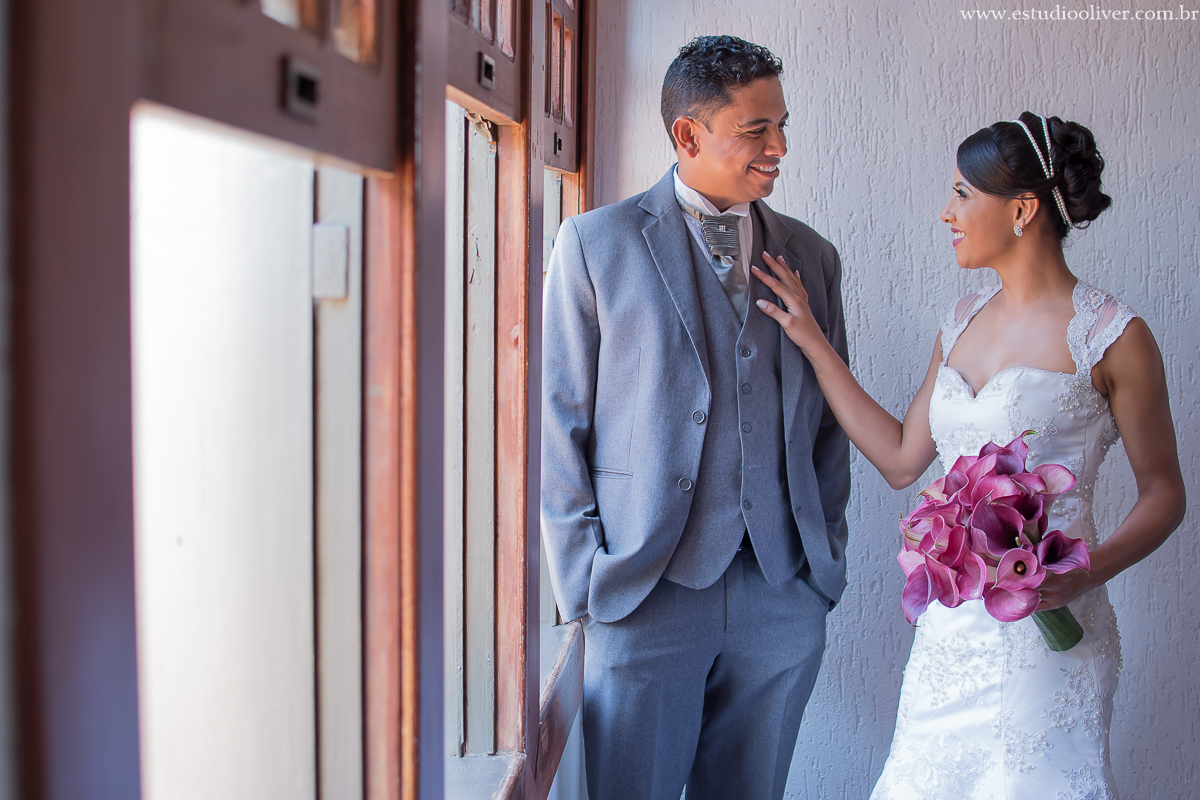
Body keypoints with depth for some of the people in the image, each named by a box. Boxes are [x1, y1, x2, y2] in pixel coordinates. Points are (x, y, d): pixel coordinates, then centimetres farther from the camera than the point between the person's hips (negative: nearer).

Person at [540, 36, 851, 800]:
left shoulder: (812, 255, 9)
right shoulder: (597, 243, -2)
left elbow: (828, 422, 13)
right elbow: (559, 420, -3)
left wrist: (828, 558, 8)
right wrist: (584, 577, -6)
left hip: (784, 595, 4)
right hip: (645, 592, -3)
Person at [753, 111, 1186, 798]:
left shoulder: (1112, 336, -10)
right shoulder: (963, 321, 9)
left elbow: (1164, 492, -3)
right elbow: (902, 458, 10)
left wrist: (1090, 572, -21)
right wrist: (812, 341, 10)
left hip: (1043, 626, -6)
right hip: (950, 623, 6)